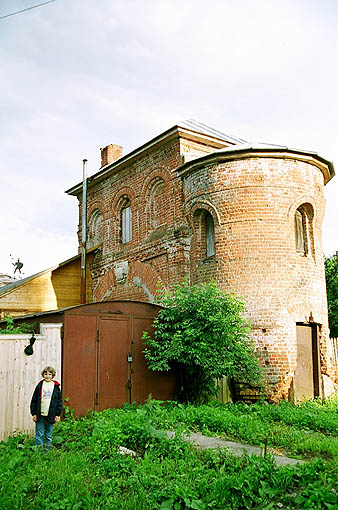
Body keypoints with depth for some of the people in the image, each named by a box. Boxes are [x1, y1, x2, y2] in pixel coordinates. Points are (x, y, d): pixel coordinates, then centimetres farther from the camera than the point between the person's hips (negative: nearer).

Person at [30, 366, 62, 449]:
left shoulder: (56, 386, 3)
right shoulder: (40, 385, 3)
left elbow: (59, 401, 6)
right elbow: (34, 400, 5)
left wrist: (57, 414, 0)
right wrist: (34, 413, 1)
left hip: (51, 415, 0)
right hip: (40, 415, 0)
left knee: (49, 436, 8)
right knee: (39, 435, 3)